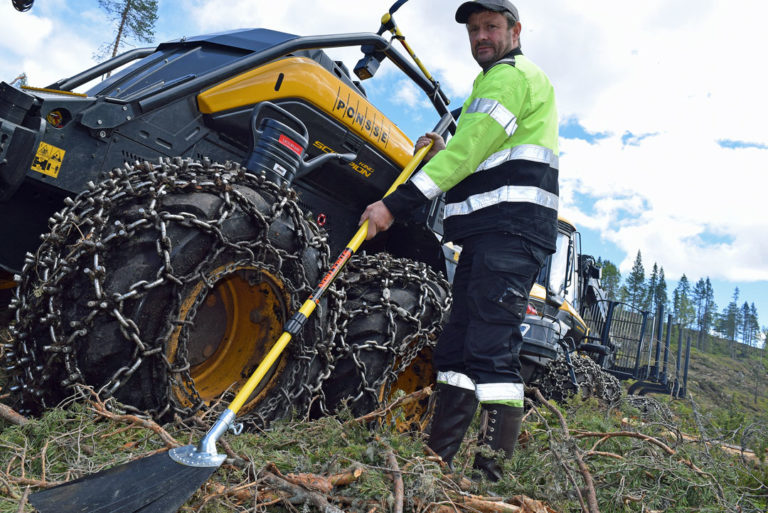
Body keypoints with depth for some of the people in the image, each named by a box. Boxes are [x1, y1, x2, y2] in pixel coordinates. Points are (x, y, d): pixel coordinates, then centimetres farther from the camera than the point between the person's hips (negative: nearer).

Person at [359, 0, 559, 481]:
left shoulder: (512, 74, 0)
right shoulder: (494, 83, 32)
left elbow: (467, 151, -13)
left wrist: (395, 204, -15)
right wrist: (443, 152, 15)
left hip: (510, 227, -10)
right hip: (486, 231, 10)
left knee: (492, 348, -17)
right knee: (457, 347, 6)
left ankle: (492, 474, -13)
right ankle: (437, 459, 11)